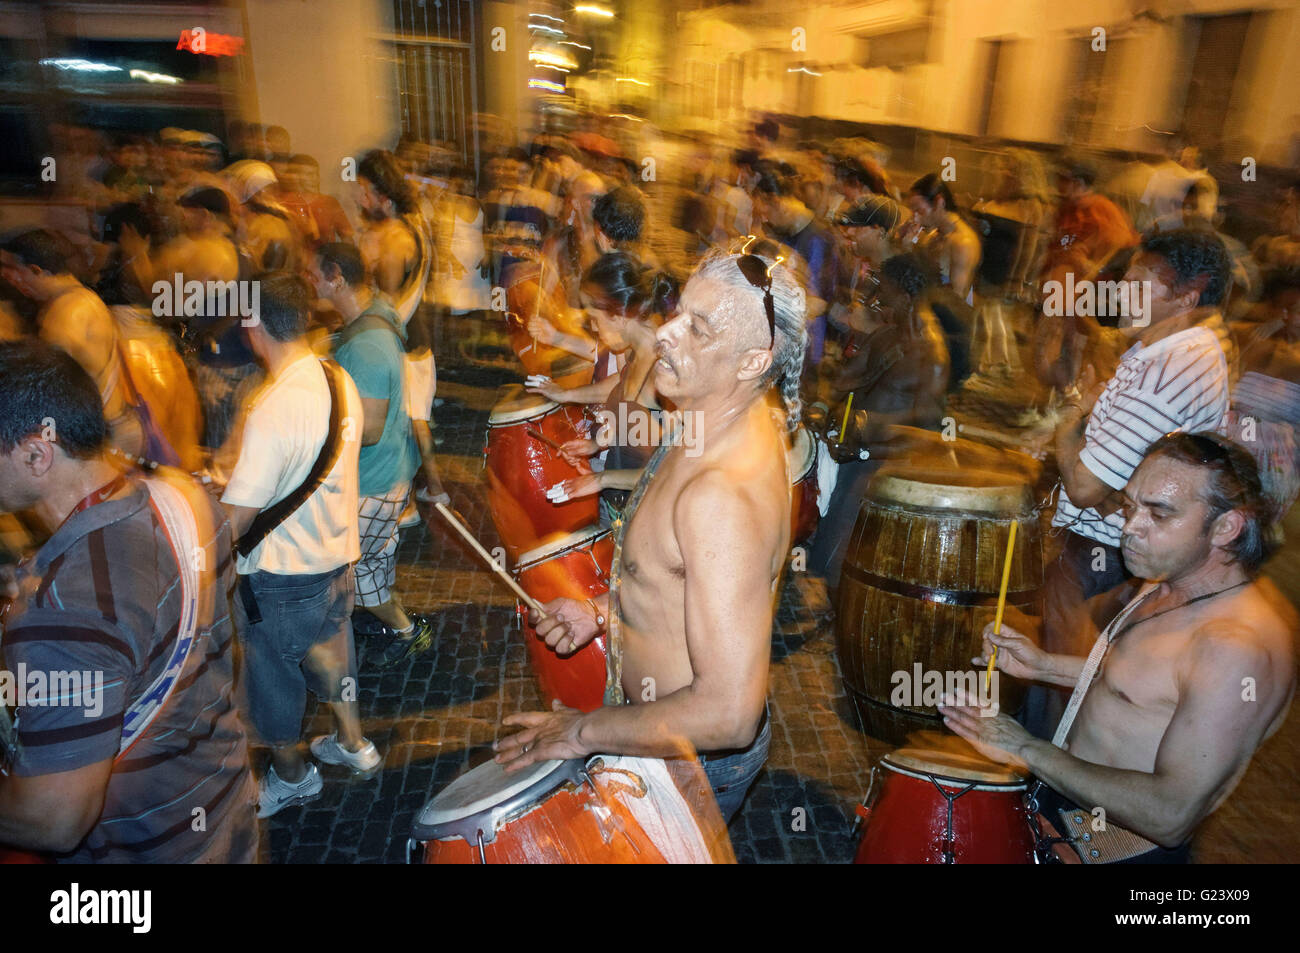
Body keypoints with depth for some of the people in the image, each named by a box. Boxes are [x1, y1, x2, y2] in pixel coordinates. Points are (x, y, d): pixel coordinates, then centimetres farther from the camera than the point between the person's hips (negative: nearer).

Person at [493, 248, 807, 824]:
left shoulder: (722, 496, -37)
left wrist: (584, 731, -24)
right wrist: (603, 610, 3)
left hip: (693, 754, -9)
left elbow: (729, 713, -37)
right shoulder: (728, 429, -5)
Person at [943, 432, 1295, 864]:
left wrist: (1031, 751, -26)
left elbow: (1171, 816, -32)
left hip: (1119, 848, -8)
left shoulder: (1239, 647, -31)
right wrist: (1046, 665, 6)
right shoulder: (1170, 579, -1)